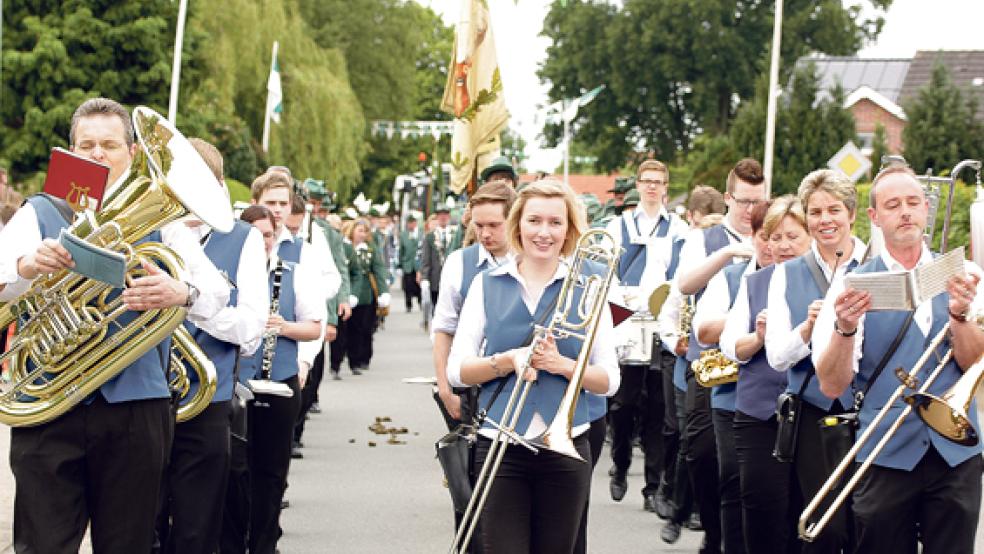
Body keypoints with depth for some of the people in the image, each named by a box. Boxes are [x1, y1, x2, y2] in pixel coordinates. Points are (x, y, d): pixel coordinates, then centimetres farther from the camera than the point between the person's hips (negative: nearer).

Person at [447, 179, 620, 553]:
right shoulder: (487, 286, 5)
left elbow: (609, 379, 3)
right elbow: (457, 371, 2)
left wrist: (562, 364, -15)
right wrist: (507, 361, -15)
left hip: (564, 449, 1)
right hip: (500, 448, -1)